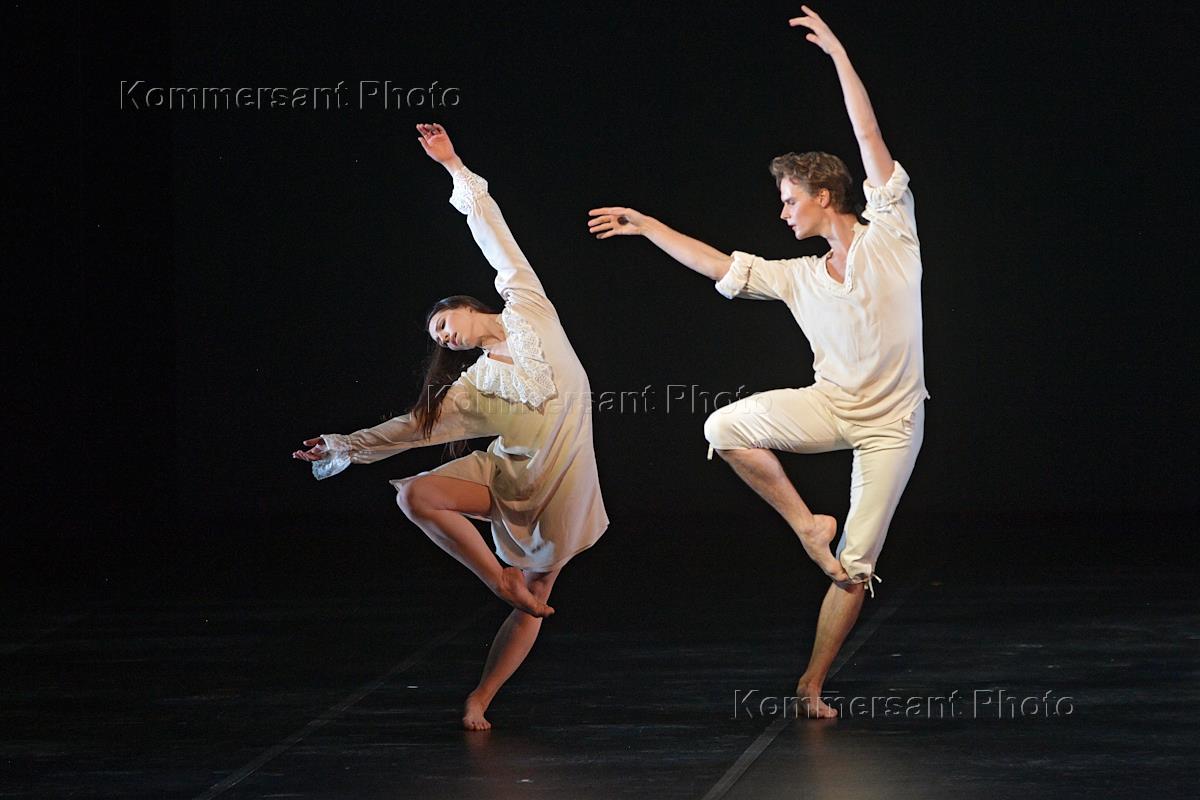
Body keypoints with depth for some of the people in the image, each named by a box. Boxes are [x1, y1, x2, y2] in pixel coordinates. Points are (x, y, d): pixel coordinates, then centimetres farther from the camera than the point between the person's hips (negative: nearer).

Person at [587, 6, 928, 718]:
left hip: (892, 424, -4)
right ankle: (806, 524, -3)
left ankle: (813, 684, 9)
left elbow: (871, 140, -10)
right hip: (831, 405, 4)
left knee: (856, 568, -4)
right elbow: (722, 266, 13)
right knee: (726, 428, -21)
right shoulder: (799, 278, 7)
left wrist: (840, 58, -13)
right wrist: (649, 226, 12)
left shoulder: (890, 236, -6)